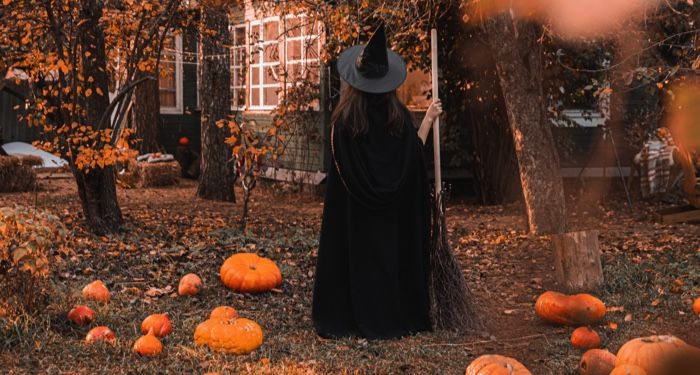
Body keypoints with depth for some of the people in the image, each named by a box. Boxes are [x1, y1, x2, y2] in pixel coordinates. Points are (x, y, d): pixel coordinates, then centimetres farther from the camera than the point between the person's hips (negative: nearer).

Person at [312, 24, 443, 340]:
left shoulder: (344, 118, -13)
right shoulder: (399, 116, -8)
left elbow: (340, 168, -10)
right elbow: (415, 151, 3)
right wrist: (430, 118, 12)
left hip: (352, 209, -2)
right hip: (393, 208, 2)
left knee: (355, 257, 7)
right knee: (394, 255, 12)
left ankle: (352, 319, 10)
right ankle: (396, 318, 20)